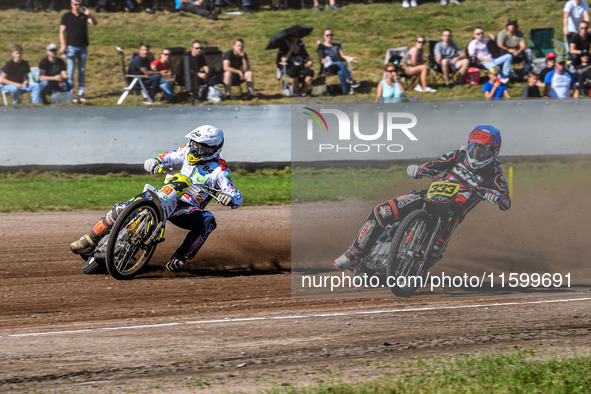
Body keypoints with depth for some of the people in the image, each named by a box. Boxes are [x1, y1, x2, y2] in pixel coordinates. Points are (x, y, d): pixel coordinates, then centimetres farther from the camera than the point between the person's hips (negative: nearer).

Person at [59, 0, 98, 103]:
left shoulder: (84, 15, 10)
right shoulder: (66, 16, 4)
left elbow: (95, 23, -2)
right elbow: (62, 31, 1)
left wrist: (89, 15, -18)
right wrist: (63, 45, -10)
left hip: (83, 47, 3)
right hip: (71, 46, -3)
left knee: (82, 71, 5)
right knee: (70, 70, -6)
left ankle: (81, 94, 9)